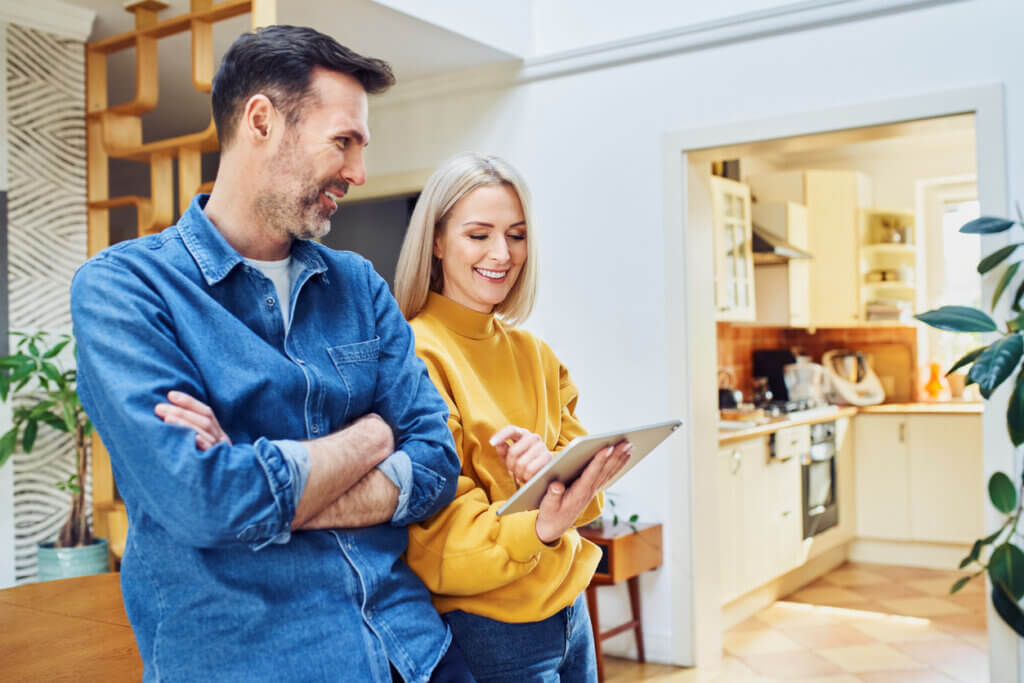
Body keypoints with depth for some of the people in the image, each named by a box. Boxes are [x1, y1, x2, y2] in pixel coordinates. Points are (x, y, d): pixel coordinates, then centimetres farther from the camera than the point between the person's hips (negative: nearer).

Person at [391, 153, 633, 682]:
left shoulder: (535, 354, 6)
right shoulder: (417, 356, -16)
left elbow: (586, 493, 3)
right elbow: (438, 537, -17)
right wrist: (537, 528, -35)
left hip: (568, 611, 6)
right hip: (485, 629, -6)